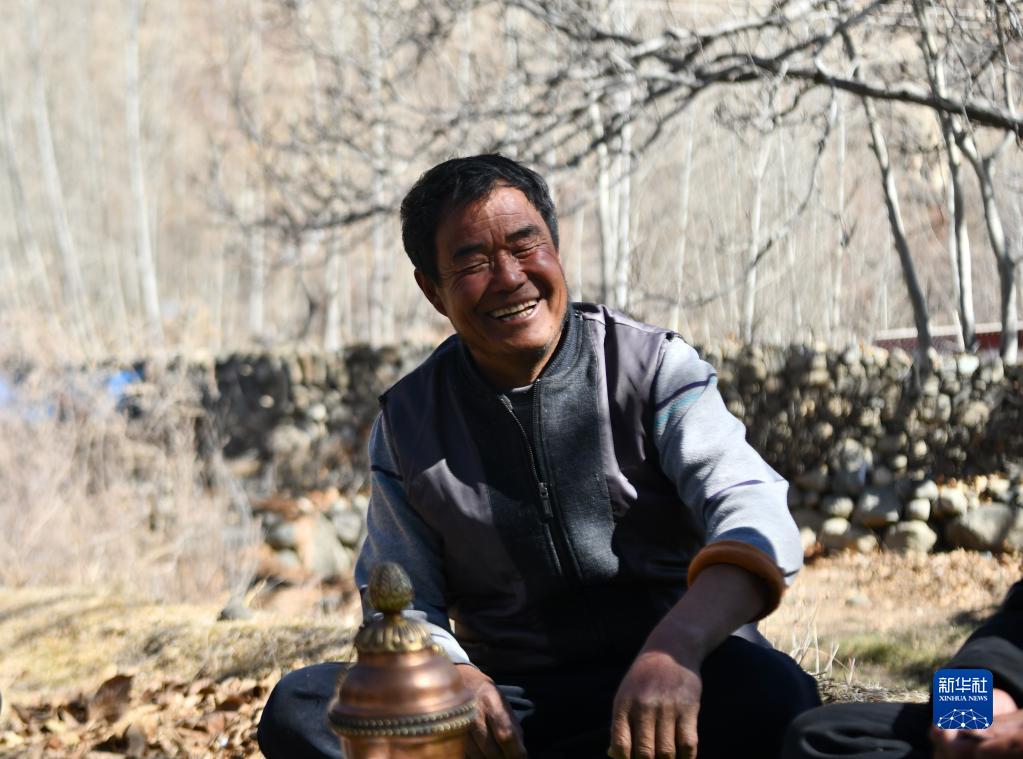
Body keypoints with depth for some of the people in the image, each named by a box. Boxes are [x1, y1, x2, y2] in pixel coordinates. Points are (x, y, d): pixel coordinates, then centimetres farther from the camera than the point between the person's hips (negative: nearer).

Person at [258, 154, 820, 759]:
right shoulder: (408, 420, 7)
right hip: (507, 700, 2)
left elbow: (750, 510, -16)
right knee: (299, 707, -22)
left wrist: (675, 647, -38)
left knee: (768, 692, -36)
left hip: (677, 681, -2)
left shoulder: (652, 367, -2)